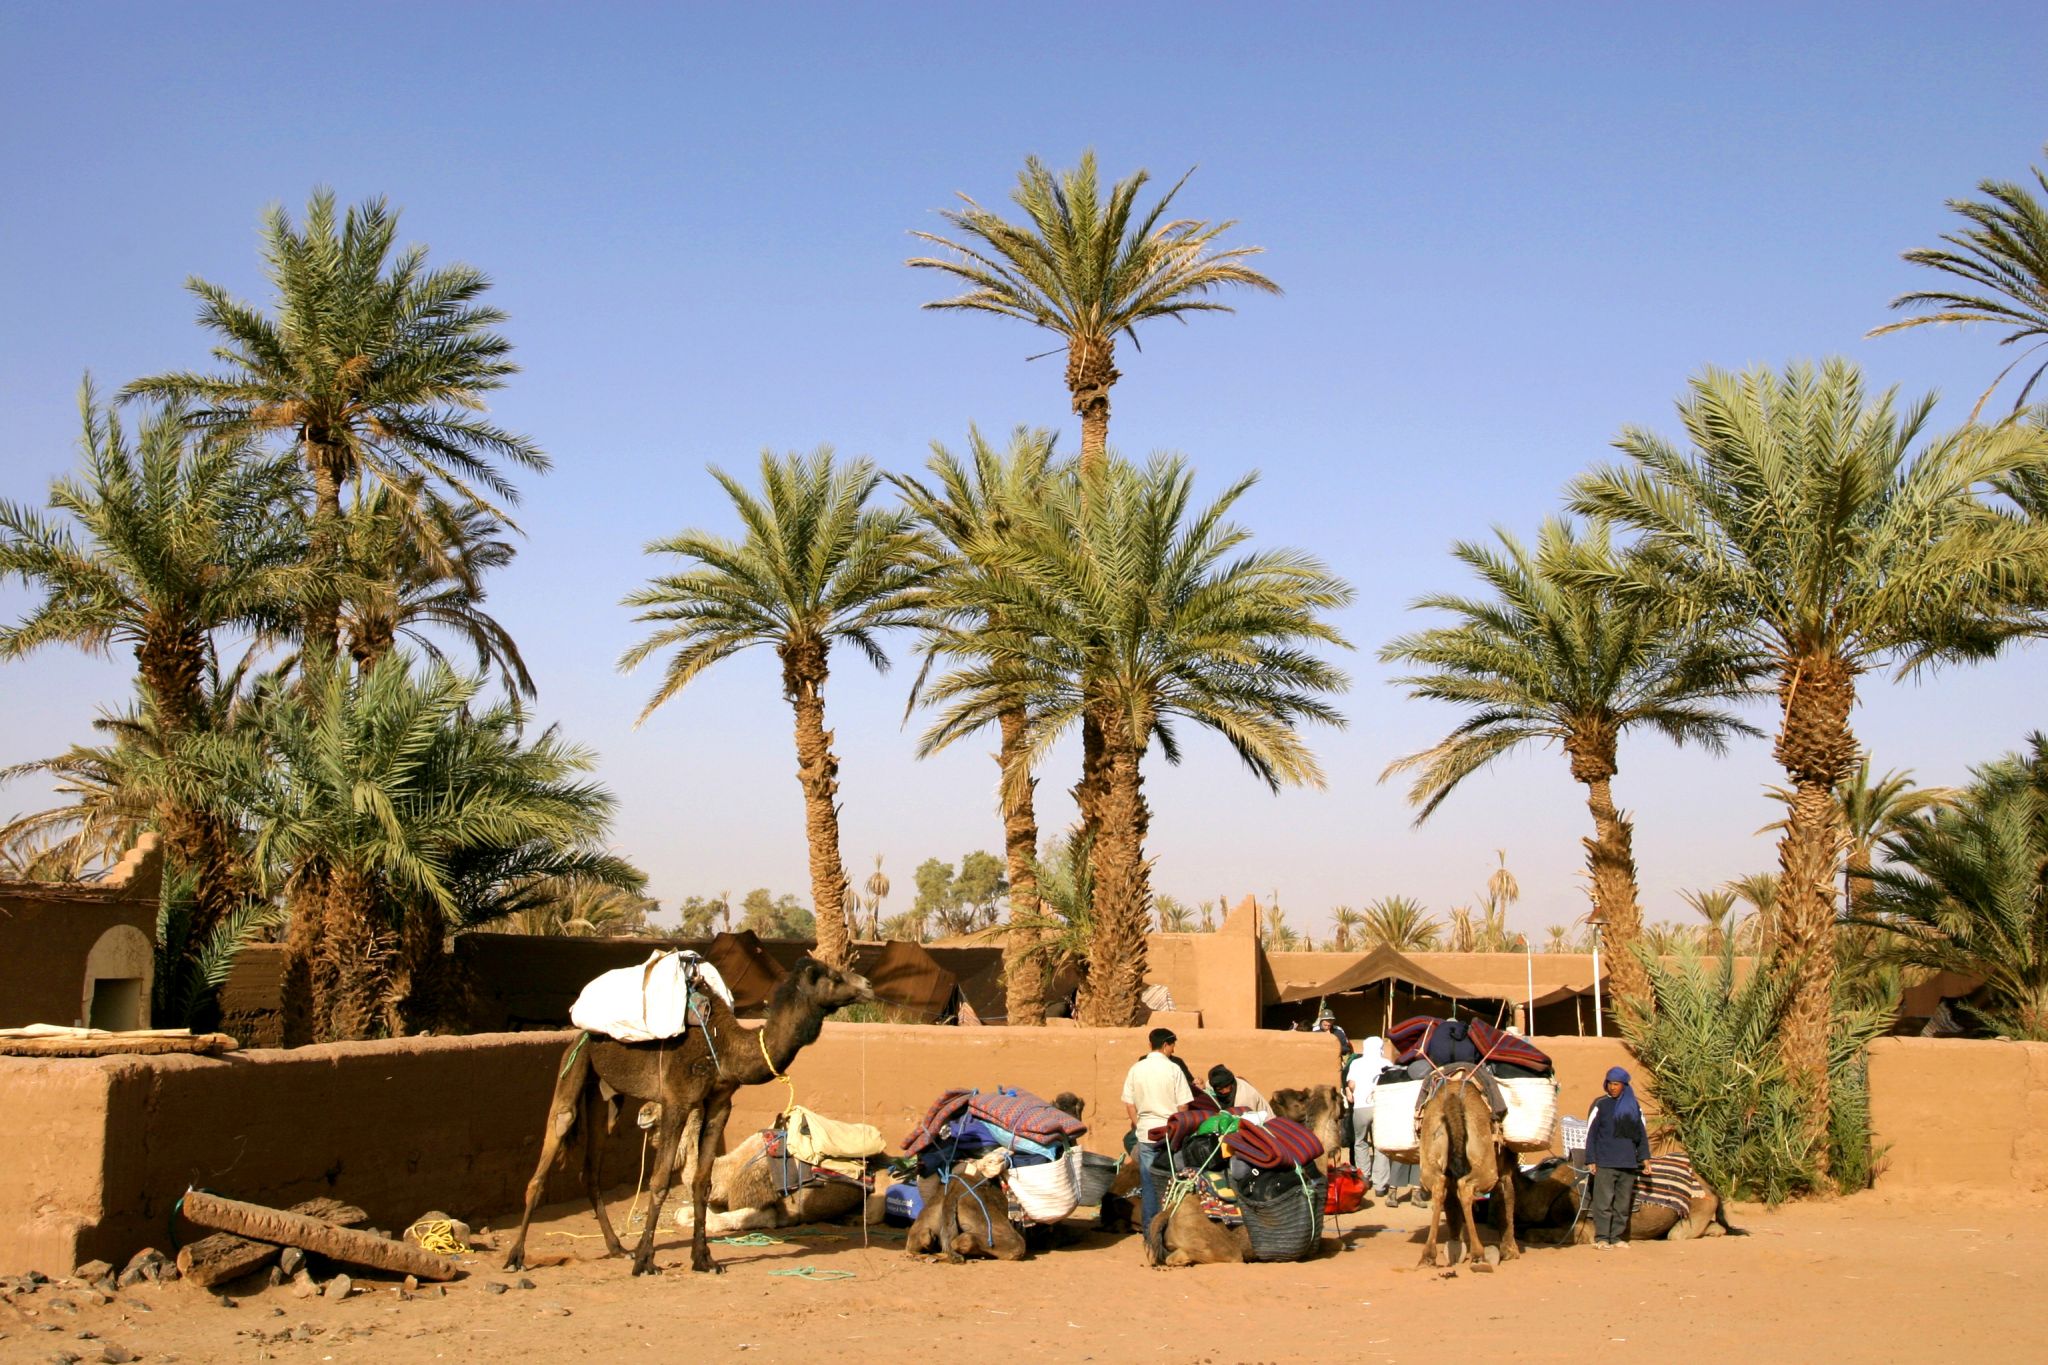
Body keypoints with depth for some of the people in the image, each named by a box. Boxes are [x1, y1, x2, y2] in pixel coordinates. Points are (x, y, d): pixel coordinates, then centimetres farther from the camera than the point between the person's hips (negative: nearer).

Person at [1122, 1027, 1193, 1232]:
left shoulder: (1136, 1069, 2)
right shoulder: (1173, 1069, -8)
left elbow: (1129, 1104, 5)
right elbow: (1183, 1105, -6)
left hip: (1145, 1133, 3)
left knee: (1148, 1183, 8)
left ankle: (1150, 1228, 11)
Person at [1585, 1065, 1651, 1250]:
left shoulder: (1634, 1106, 11)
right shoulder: (1600, 1104, 1)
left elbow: (1642, 1132, 18)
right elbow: (1590, 1133, 2)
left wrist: (1644, 1157, 9)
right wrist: (1591, 1160, -3)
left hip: (1628, 1163, 3)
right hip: (1605, 1163, -3)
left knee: (1623, 1203, 6)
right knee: (1604, 1201, -6)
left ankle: (1617, 1237, 15)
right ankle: (1601, 1238, -1)